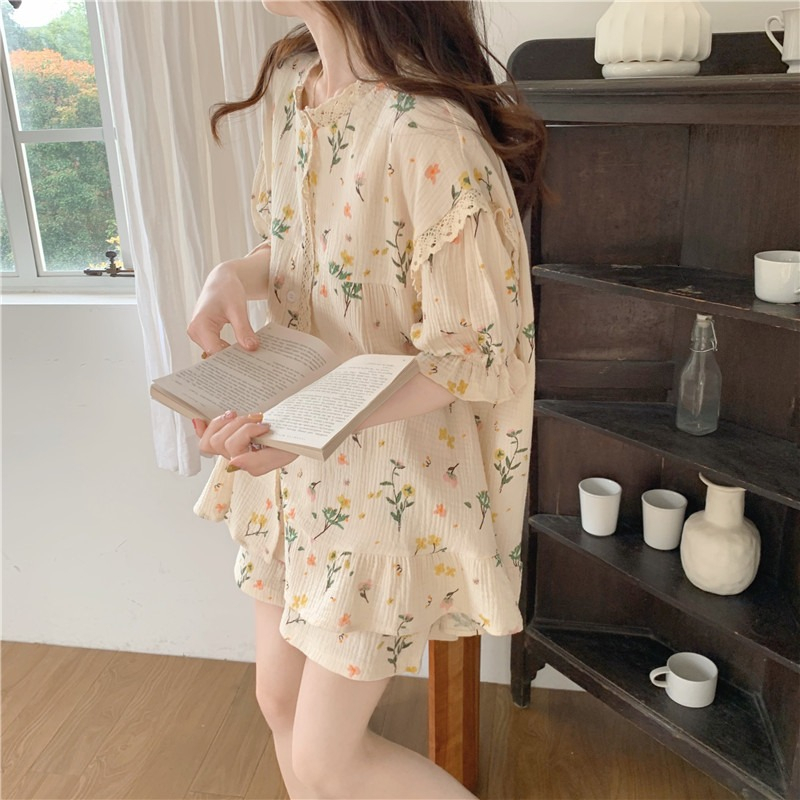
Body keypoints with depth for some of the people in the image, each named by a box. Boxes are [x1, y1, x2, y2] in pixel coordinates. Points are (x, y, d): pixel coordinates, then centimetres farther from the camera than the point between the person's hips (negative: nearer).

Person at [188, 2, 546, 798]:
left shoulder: (429, 135, -27)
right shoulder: (290, 81, 0)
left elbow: (481, 355, -20)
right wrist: (237, 275, -11)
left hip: (389, 479, -7)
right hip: (296, 465, 8)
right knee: (281, 703, 23)